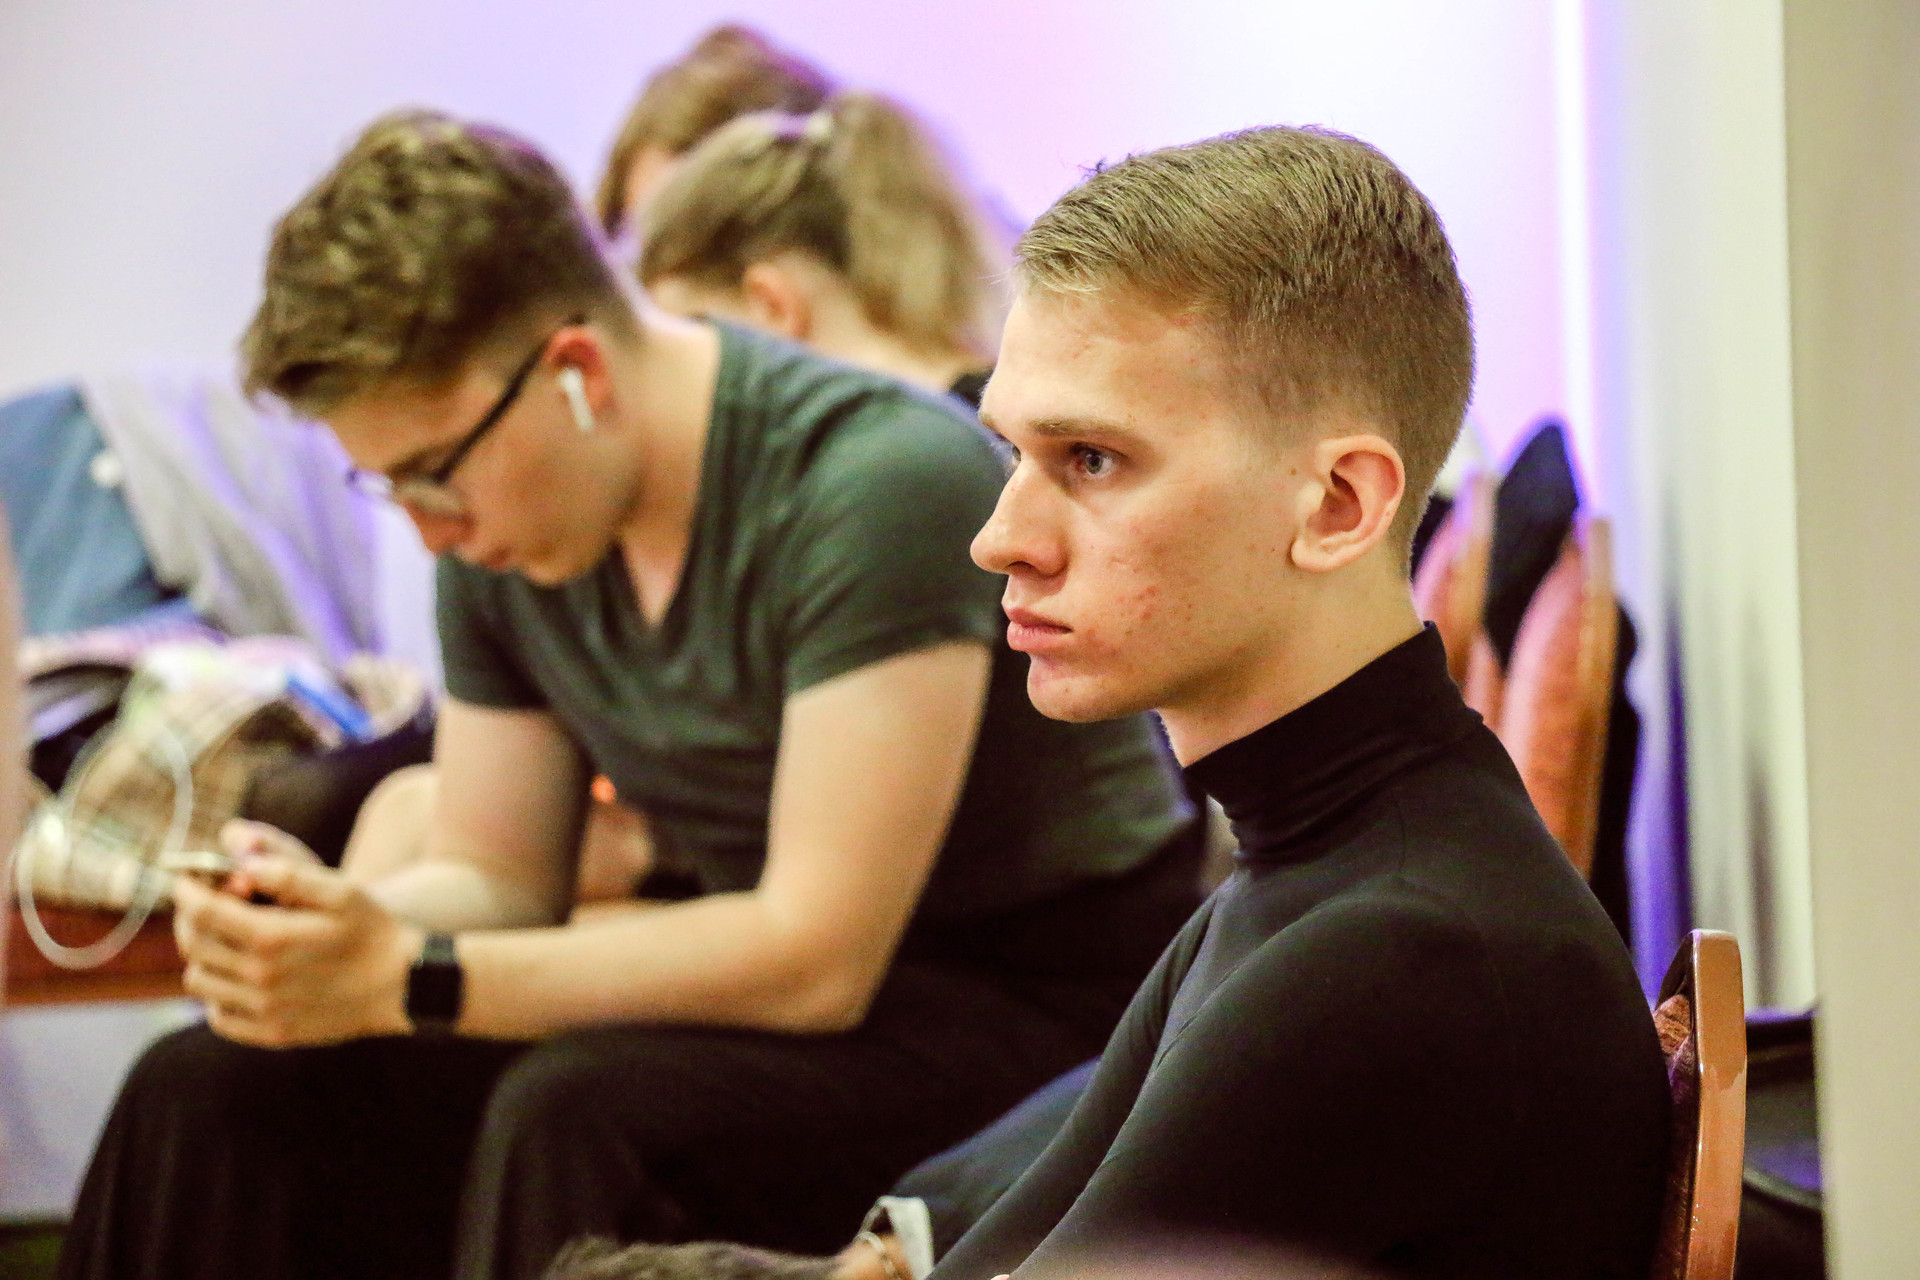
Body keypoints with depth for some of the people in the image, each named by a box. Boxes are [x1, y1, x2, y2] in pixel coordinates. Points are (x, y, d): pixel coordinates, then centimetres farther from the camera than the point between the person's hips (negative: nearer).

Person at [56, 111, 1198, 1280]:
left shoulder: (881, 482, -23)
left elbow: (816, 956, -25)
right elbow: (494, 874, 10)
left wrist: (404, 978, -25)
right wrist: (324, 915, -14)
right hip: (785, 1007, 8)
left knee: (578, 1116, -36)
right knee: (207, 1090, -7)